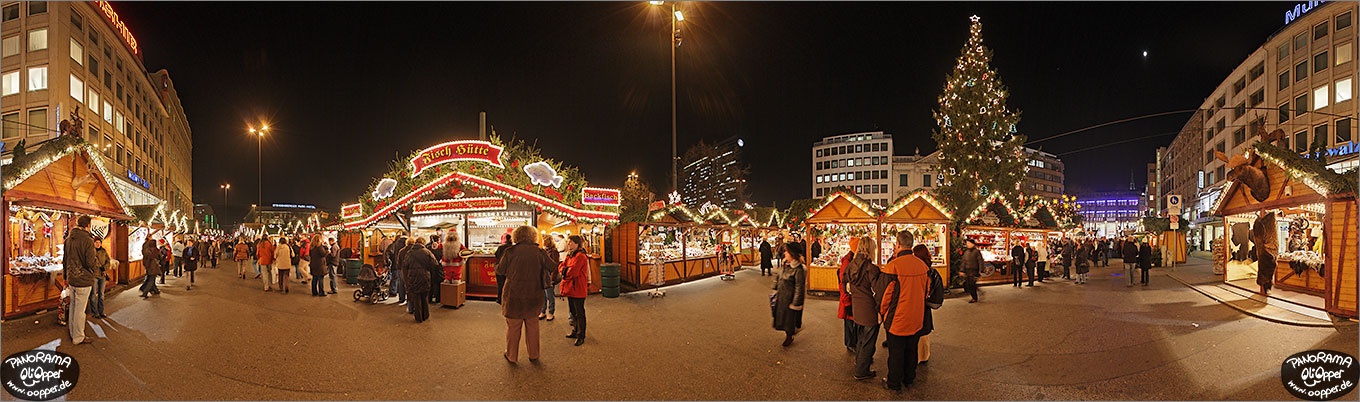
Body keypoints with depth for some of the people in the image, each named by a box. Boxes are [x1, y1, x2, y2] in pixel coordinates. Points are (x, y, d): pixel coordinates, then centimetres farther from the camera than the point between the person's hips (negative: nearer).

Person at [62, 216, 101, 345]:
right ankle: (78, 338, 11)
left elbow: (64, 260, 16)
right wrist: (96, 255, 1)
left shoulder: (68, 239, 7)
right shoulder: (87, 241, -18)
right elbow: (92, 263, -21)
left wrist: (65, 277, 25)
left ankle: (72, 333, 33)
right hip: (83, 281, -8)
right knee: (80, 310, 2)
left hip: (71, 280, 8)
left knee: (73, 306, 21)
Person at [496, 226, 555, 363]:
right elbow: (553, 268, -1)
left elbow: (500, 271, -3)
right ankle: (533, 355, 27)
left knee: (513, 326, 11)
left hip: (513, 295, -2)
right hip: (534, 295, 2)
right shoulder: (539, 252, -5)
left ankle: (511, 356, 23)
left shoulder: (510, 251, -9)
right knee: (532, 325, 17)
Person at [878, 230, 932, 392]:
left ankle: (894, 382, 21)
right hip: (916, 318, 5)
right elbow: (926, 290, 10)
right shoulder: (922, 265, -3)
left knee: (896, 351, 8)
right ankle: (909, 378, 35)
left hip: (897, 318, -5)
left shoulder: (893, 265, -22)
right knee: (911, 349, 20)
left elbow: (887, 292, -15)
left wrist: (882, 311, 2)